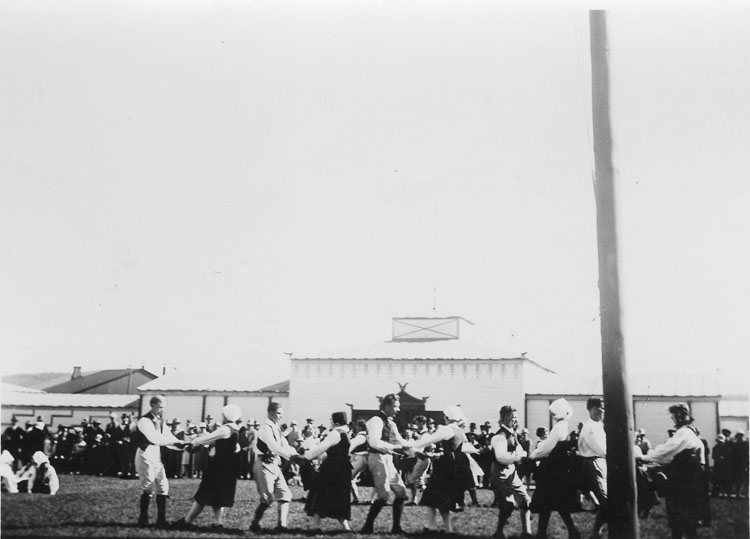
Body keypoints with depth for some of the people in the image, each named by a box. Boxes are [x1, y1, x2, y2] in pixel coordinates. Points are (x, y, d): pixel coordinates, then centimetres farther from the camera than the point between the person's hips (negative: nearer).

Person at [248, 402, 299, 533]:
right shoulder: (266, 428, -16)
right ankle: (254, 524, 8)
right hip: (265, 465, -9)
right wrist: (291, 456, -29)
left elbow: (284, 445, 10)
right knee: (267, 498, -6)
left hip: (275, 465, 9)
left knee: (284, 494, 2)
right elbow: (274, 447, -26)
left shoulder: (275, 428, 14)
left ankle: (282, 524, 2)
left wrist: (296, 454, -5)